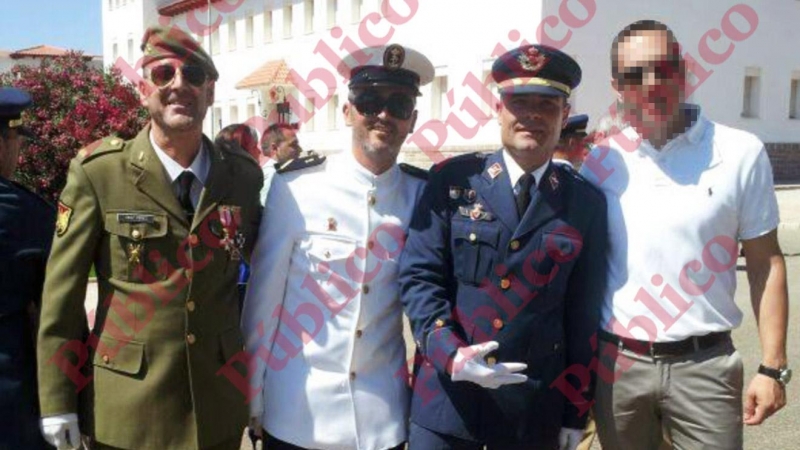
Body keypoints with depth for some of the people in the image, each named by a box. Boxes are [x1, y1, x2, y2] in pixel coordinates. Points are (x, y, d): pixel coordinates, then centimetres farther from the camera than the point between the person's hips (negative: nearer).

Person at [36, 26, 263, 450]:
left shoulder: (245, 176, 0)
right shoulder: (97, 171, -8)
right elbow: (62, 288, -5)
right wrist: (57, 400, -5)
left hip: (219, 404, 2)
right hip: (125, 406, -2)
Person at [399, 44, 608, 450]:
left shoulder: (586, 203, 3)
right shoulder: (452, 180, 0)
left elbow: (584, 316, 4)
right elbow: (418, 276, -5)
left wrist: (575, 413, 5)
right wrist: (451, 354, -19)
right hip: (445, 397, -1)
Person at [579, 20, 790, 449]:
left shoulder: (740, 152, -5)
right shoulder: (600, 163, -1)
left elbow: (765, 263, 0)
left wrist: (772, 366, -3)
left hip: (705, 365, -1)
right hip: (617, 364, 2)